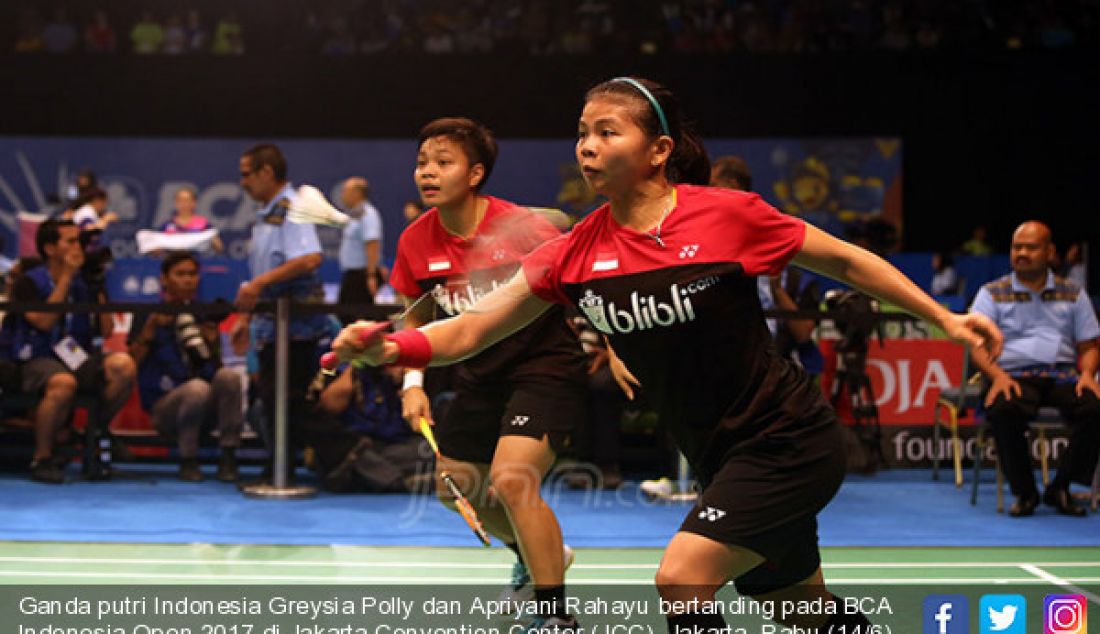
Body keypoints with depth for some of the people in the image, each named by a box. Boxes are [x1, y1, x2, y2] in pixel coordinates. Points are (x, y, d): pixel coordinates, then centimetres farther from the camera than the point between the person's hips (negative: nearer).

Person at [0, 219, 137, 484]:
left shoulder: (84, 283, 13)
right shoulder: (29, 282, 0)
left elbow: (105, 331, 6)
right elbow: (43, 321, -16)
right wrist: (66, 277, -11)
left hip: (78, 358, 5)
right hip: (37, 360, -5)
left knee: (123, 365, -25)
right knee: (63, 383, -39)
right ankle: (42, 459, -21)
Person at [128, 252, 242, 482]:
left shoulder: (205, 315, 16)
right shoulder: (149, 315, 8)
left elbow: (214, 363, 12)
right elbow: (132, 362, -4)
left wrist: (212, 339, -6)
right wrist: (152, 326, -11)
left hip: (207, 409, 3)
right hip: (164, 406, -3)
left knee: (228, 376, -30)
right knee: (197, 388, -37)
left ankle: (228, 458, -23)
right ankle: (188, 461, -17)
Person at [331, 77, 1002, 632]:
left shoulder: (727, 214, -14)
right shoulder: (576, 253, -3)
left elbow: (846, 260, -1)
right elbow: (469, 331, -5)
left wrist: (946, 318, -2)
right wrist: (386, 347, -23)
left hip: (789, 439, -6)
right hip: (722, 458, 6)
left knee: (682, 578, -20)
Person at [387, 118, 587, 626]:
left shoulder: (520, 226, -21)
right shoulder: (416, 242, -4)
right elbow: (418, 318, 13)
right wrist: (412, 383, 2)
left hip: (546, 364, -7)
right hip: (480, 374, 7)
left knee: (511, 478, -25)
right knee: (455, 485, 17)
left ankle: (555, 613, -12)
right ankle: (537, 556, 46)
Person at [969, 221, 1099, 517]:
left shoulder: (1072, 294, 19)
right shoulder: (992, 293, 12)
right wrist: (997, 376, -19)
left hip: (1062, 375, 2)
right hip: (1013, 376, -2)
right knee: (1003, 411, -38)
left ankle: (1060, 488, -12)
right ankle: (1025, 493, -16)